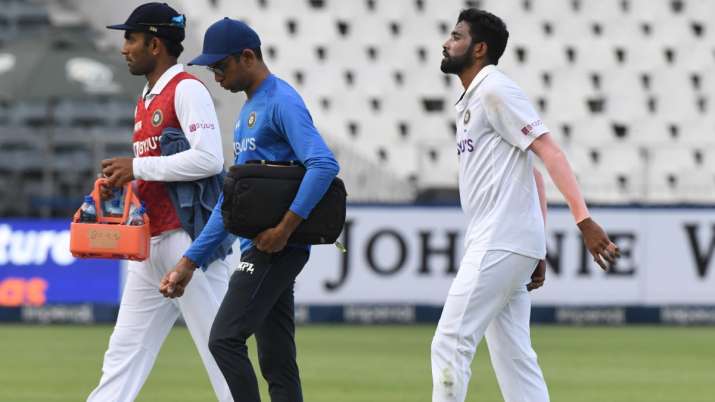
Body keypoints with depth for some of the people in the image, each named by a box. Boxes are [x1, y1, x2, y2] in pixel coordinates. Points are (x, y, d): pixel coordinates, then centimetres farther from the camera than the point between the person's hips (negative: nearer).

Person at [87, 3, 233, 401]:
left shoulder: (187, 89, -10)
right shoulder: (147, 99, 19)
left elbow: (209, 159, -21)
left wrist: (138, 166, -16)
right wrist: (121, 182, 5)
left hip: (188, 237, -10)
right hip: (151, 243, 10)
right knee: (125, 349, 8)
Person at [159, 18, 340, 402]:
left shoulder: (282, 102, -10)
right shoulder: (248, 111, 21)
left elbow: (324, 164, -24)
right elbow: (231, 198, 23)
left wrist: (285, 228, -24)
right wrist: (190, 261, 19)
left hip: (276, 246, -10)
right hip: (259, 248, 10)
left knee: (225, 339, -14)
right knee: (276, 361, 7)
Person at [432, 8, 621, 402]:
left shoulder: (495, 90, -8)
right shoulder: (470, 102, 22)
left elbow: (550, 152, -16)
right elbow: (532, 177, 22)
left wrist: (583, 220, -27)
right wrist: (538, 251, 17)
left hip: (501, 246, -10)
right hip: (495, 245, 10)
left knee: (450, 343, -11)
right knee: (513, 357, 7)